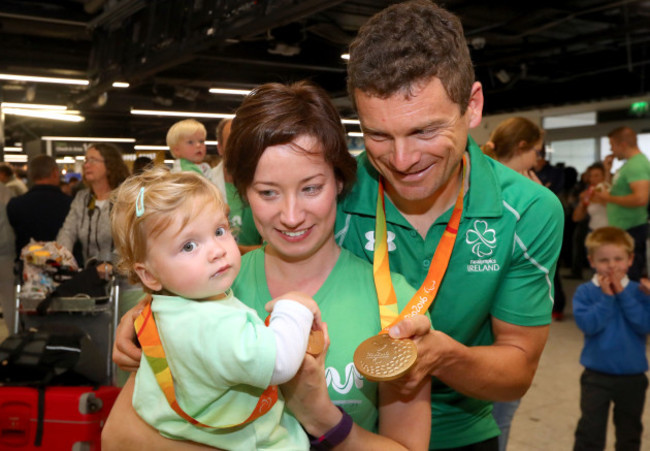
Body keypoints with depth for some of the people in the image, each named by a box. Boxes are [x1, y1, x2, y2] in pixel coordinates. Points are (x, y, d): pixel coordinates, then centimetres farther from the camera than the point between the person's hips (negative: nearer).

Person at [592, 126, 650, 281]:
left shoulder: (637, 165, -17)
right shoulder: (630, 163, 15)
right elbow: (621, 191, 25)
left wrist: (609, 198, -17)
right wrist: (608, 171, 13)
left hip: (632, 231, -10)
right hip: (623, 229, 10)